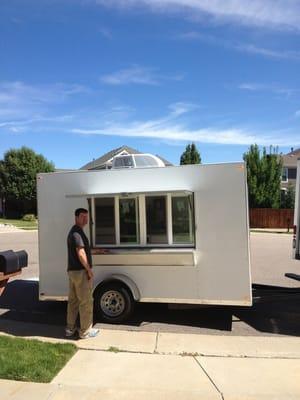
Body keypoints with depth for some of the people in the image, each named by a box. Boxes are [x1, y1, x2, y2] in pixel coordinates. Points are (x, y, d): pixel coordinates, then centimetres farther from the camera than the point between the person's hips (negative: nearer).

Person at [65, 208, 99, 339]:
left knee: (73, 300, 17)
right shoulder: (77, 232, -18)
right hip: (80, 271, -10)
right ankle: (85, 331, 10)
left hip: (72, 270, 10)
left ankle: (70, 328, 26)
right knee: (86, 302, 0)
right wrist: (89, 270, -16)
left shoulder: (74, 231, 15)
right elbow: (81, 254, -24)